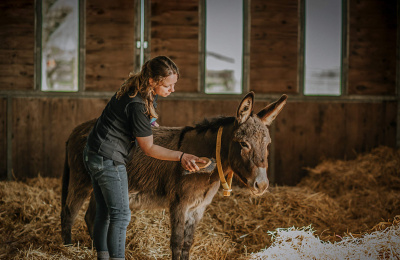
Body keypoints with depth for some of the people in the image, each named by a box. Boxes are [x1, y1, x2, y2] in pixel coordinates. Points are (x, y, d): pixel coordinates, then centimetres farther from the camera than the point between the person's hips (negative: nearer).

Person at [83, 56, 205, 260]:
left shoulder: (136, 87, 1)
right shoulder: (138, 105, -27)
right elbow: (148, 148, -17)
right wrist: (181, 156, -17)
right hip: (109, 160, -10)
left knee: (104, 212, 17)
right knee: (120, 214, -4)